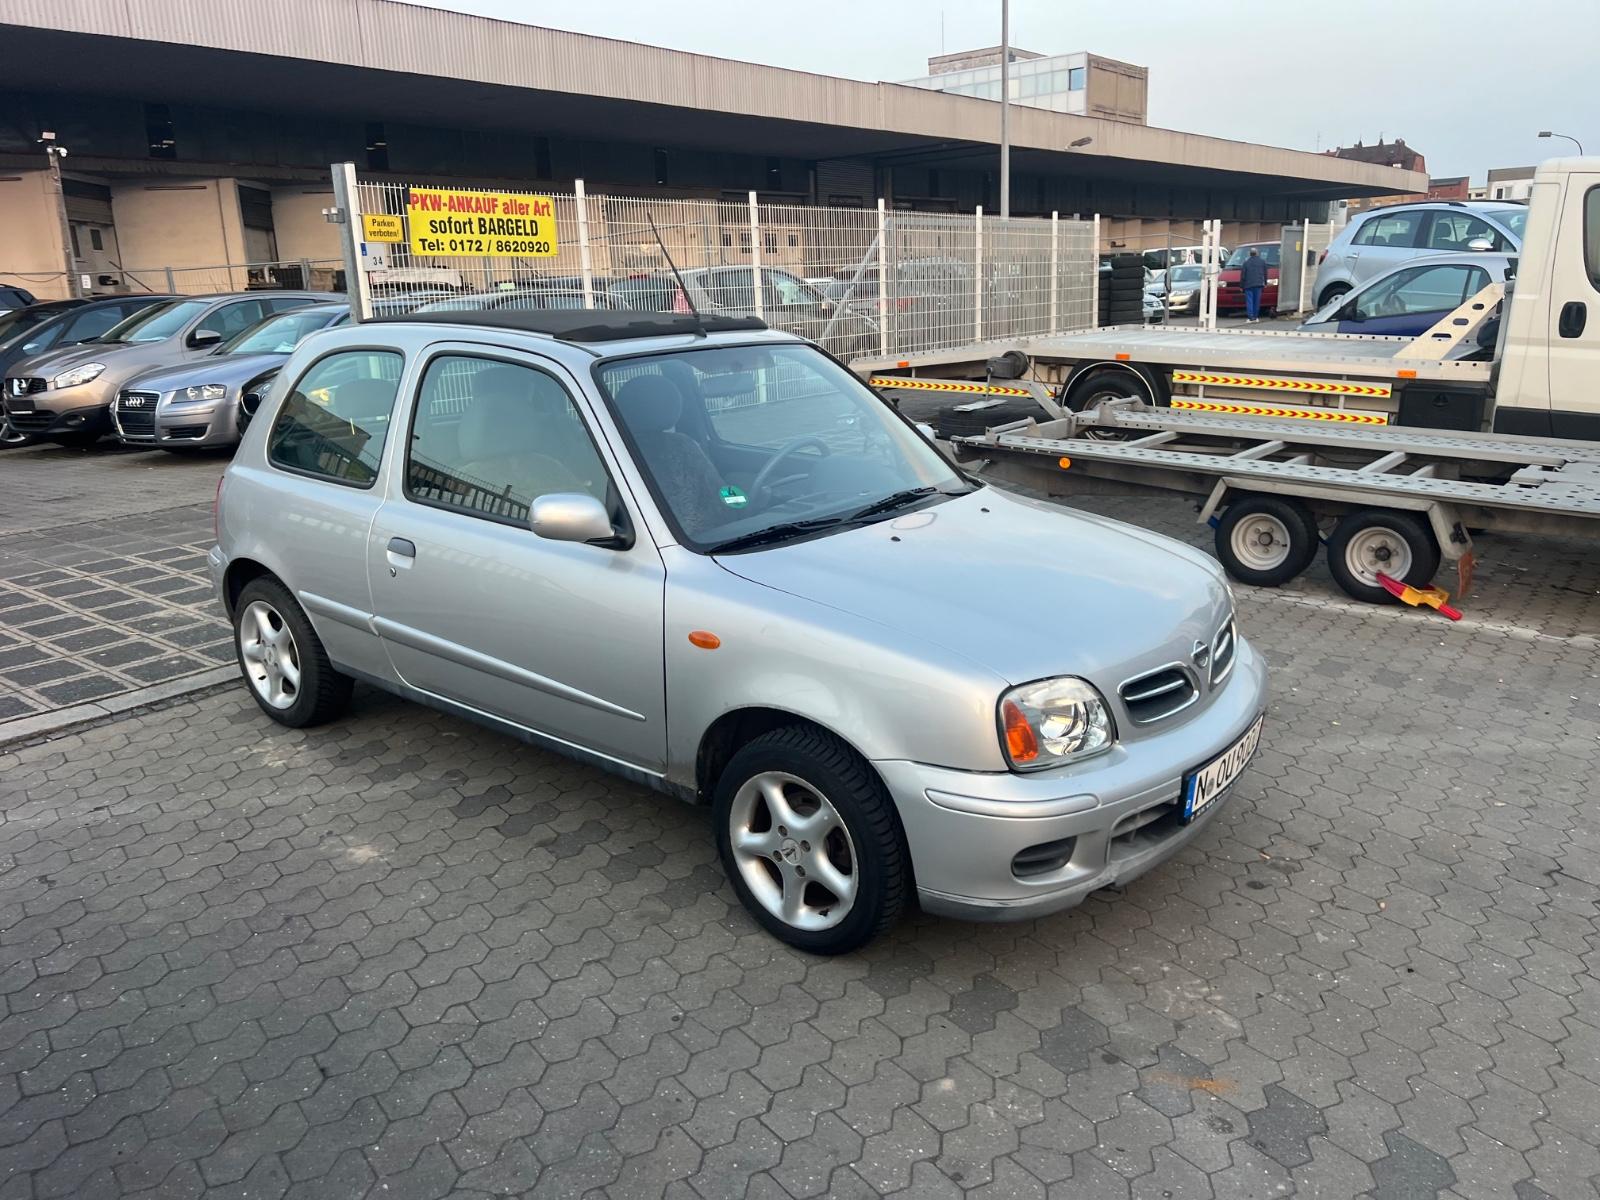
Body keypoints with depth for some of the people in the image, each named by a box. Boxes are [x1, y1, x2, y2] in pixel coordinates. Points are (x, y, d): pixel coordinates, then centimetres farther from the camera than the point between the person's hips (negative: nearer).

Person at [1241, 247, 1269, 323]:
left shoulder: (1246, 262, 1)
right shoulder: (1262, 261, 7)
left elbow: (1242, 276, 0)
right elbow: (1265, 273, 12)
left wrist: (1241, 285, 7)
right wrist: (1265, 283, 22)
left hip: (1248, 285, -2)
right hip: (1258, 284, 2)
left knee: (1249, 302, -2)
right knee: (1257, 301, 8)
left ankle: (1250, 318, -11)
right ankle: (1255, 317, 11)